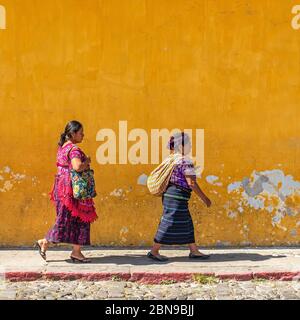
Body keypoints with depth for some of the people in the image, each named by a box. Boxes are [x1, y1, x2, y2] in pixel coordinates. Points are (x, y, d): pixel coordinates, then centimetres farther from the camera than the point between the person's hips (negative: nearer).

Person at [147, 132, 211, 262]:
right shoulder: (186, 162, -15)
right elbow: (191, 183, -20)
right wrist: (204, 198, -14)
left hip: (170, 194, 10)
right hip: (177, 197, -10)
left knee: (186, 224, 14)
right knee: (170, 224, -5)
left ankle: (194, 251, 20)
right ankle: (154, 252, 1)